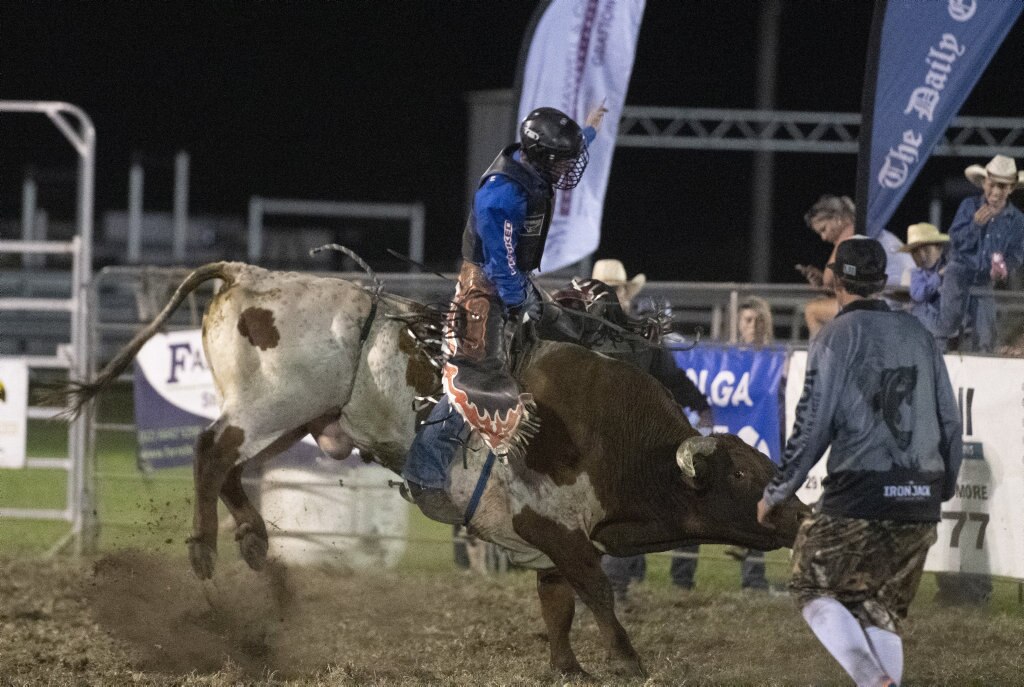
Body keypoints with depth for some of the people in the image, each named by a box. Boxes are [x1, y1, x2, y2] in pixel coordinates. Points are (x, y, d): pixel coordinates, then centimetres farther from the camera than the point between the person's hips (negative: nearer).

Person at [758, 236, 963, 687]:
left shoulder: (837, 336, -3)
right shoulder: (918, 334, 13)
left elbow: (812, 426, -7)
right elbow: (950, 421, 15)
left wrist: (776, 493, 3)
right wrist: (945, 487, 29)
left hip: (860, 496, -5)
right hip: (921, 499, 5)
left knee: (815, 586, 7)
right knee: (881, 609, 15)